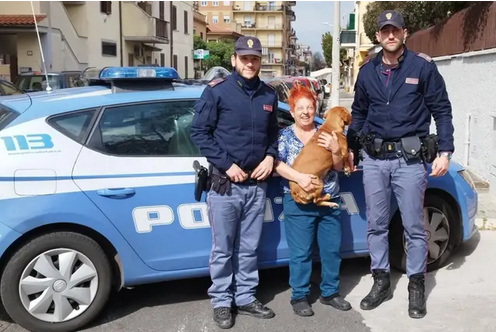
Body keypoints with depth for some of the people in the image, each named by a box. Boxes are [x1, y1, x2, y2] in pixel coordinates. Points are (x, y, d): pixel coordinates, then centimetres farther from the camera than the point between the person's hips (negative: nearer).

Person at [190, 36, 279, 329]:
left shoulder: (269, 95, 9)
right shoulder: (217, 91, -5)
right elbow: (199, 132, -7)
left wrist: (270, 157, 0)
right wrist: (227, 165, -12)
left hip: (257, 183, 4)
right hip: (225, 183, -4)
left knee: (249, 248, 13)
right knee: (223, 249, 4)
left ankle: (246, 298, 26)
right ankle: (222, 302, 19)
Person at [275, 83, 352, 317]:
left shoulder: (326, 134, 8)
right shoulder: (284, 135, 1)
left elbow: (339, 166, 6)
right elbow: (278, 165, -11)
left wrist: (335, 150, -13)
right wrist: (299, 177, -24)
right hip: (298, 203, -4)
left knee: (332, 249, 10)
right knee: (301, 253, 0)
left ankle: (330, 292, 26)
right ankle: (299, 296, 13)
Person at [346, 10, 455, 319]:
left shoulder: (423, 66, -2)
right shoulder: (367, 71, 9)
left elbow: (442, 110, -1)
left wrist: (445, 151, -7)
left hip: (410, 158, -3)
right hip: (374, 158, 4)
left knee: (414, 227, 3)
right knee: (376, 225, 10)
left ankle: (416, 286, 18)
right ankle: (381, 282, 24)